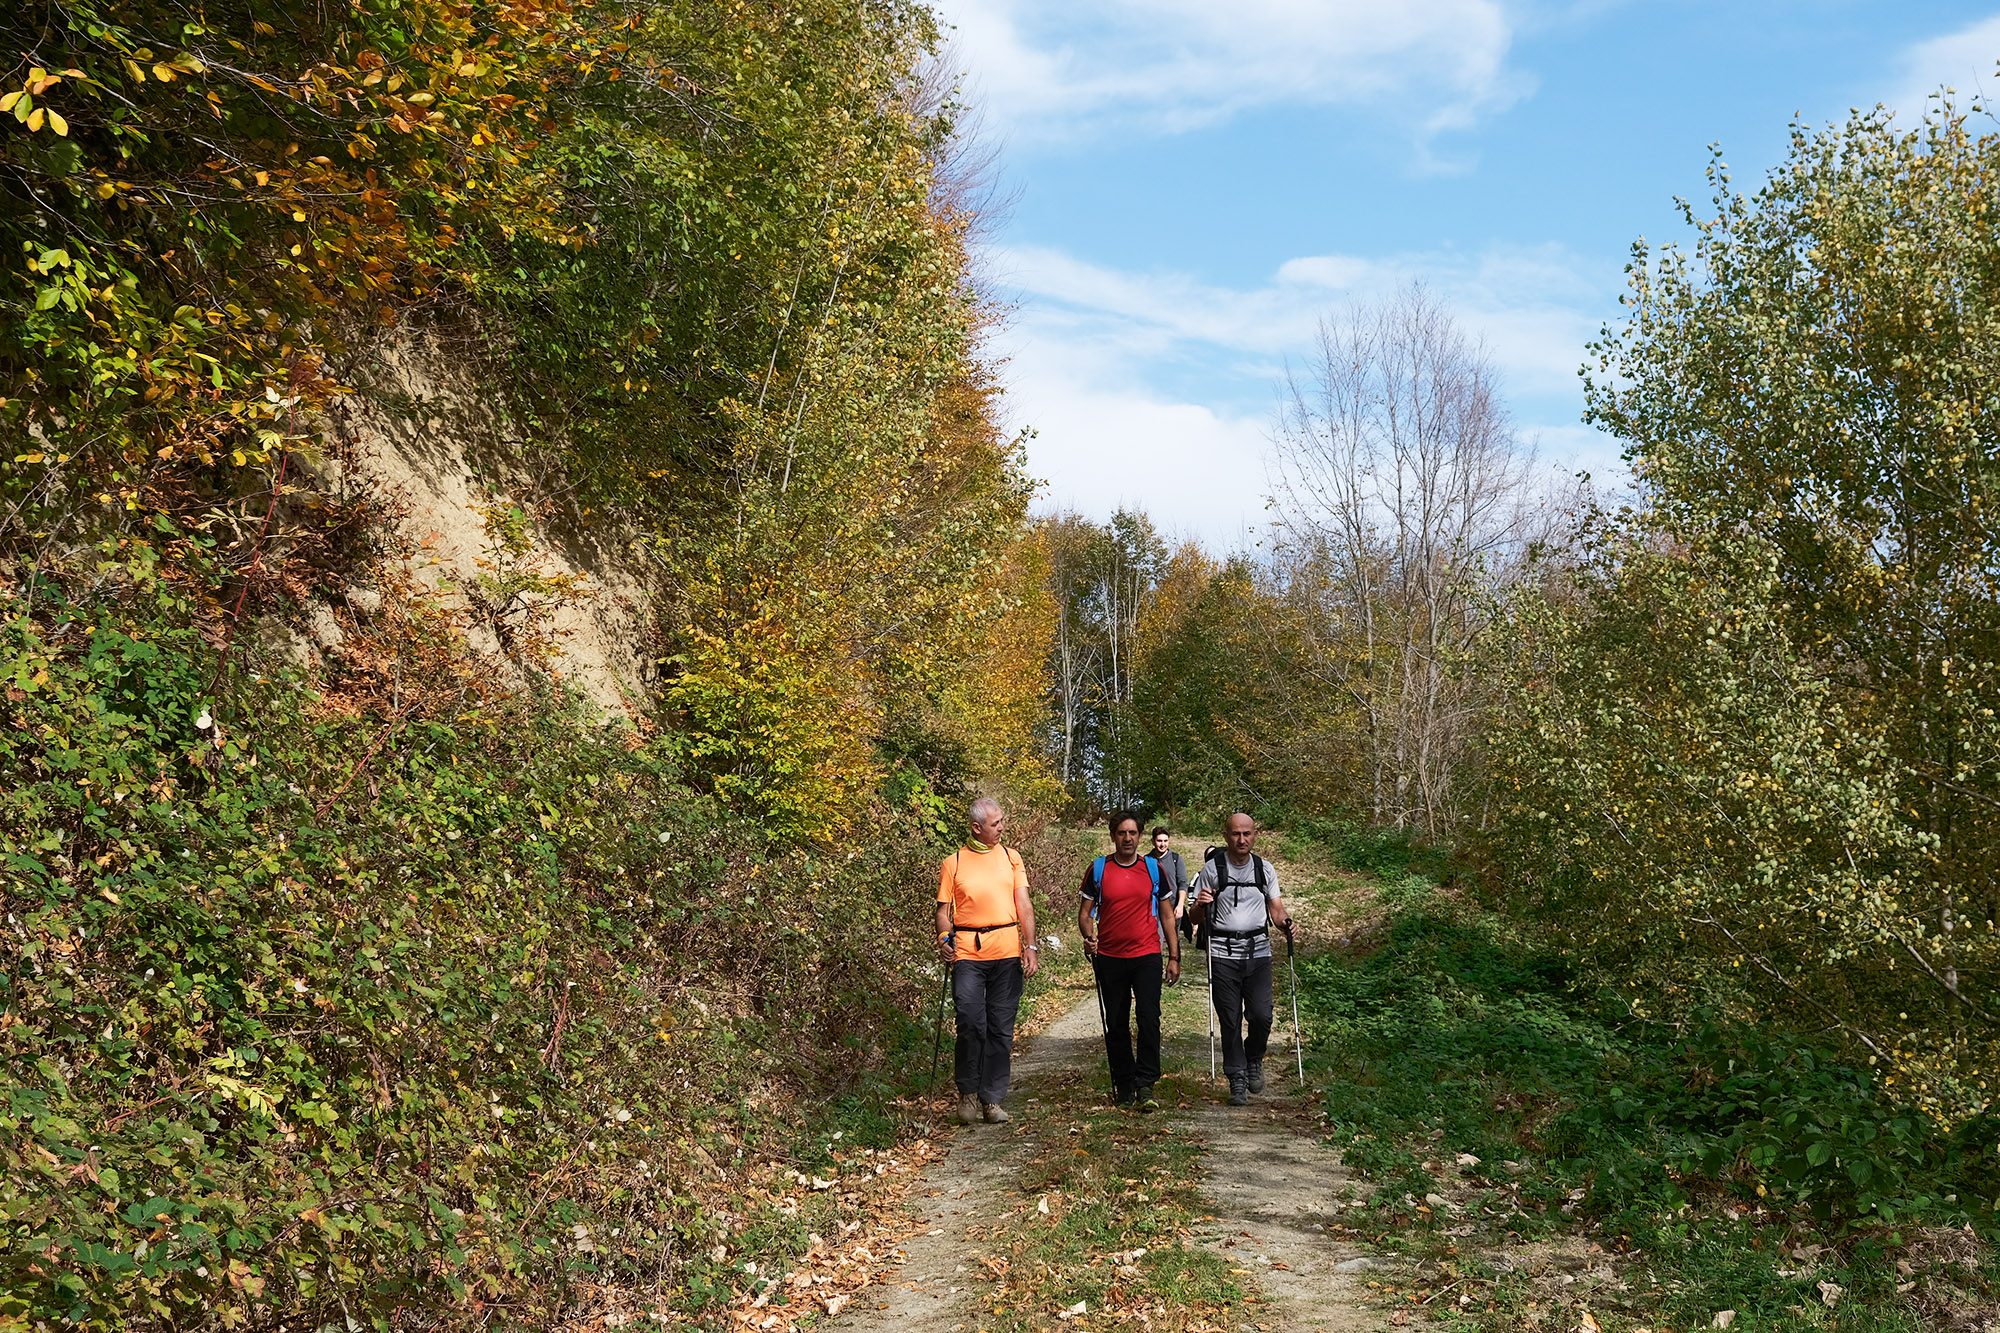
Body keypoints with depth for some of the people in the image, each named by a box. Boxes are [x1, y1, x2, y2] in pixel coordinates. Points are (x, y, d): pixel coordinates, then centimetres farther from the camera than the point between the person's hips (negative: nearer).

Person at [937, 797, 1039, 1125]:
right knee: (971, 1023, -11)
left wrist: (1030, 946, 0)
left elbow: (1024, 905, 10)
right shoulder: (953, 863, 5)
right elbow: (944, 910, 7)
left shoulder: (1011, 857, 12)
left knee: (1001, 1030, 3)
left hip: (1008, 952, 2)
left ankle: (992, 1099, 12)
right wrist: (944, 939, -12)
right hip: (968, 952, -2)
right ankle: (968, 1092, 9)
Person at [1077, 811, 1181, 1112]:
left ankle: (1145, 1085, -7)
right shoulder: (1097, 869, 3)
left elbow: (1167, 915, 10)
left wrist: (1174, 957, 6)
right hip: (1110, 958, 1)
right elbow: (1085, 911, 7)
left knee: (1149, 1019, -14)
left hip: (1147, 955, -1)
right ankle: (1124, 1087, 18)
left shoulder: (1154, 868, 5)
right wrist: (1088, 937, -14)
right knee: (1116, 1025, 6)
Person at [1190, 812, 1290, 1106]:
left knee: (1261, 1016, -7)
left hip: (1258, 952, 2)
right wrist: (1201, 905, -17)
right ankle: (1237, 1081, 12)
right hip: (1223, 954, -2)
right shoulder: (1212, 868, 1)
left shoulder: (1265, 869, 9)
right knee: (1230, 1020, 0)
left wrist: (1285, 922, -11)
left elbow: (1276, 908, 11)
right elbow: (1197, 918, 5)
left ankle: (1253, 1061, 22)